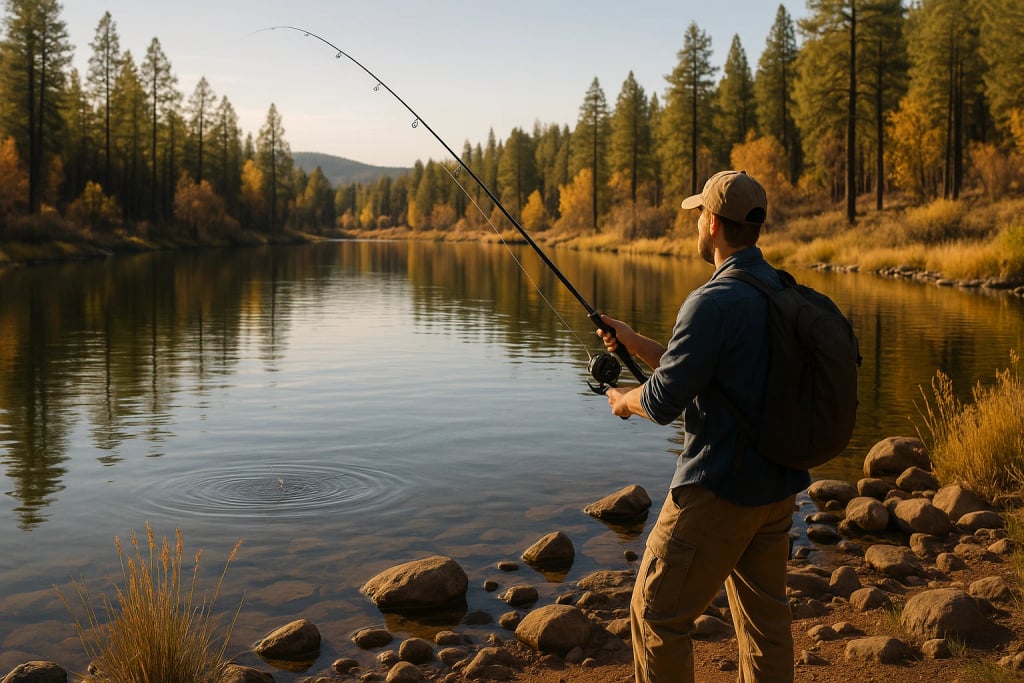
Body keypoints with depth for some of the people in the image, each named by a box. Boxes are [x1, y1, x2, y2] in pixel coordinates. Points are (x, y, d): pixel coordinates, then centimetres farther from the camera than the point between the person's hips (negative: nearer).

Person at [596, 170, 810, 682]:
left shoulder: (713, 303, -21)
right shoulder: (782, 292, 8)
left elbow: (663, 401, -18)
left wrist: (624, 400, 3)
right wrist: (634, 343, 18)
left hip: (719, 490, -9)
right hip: (778, 485, 9)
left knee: (658, 614, 4)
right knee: (764, 615, 16)